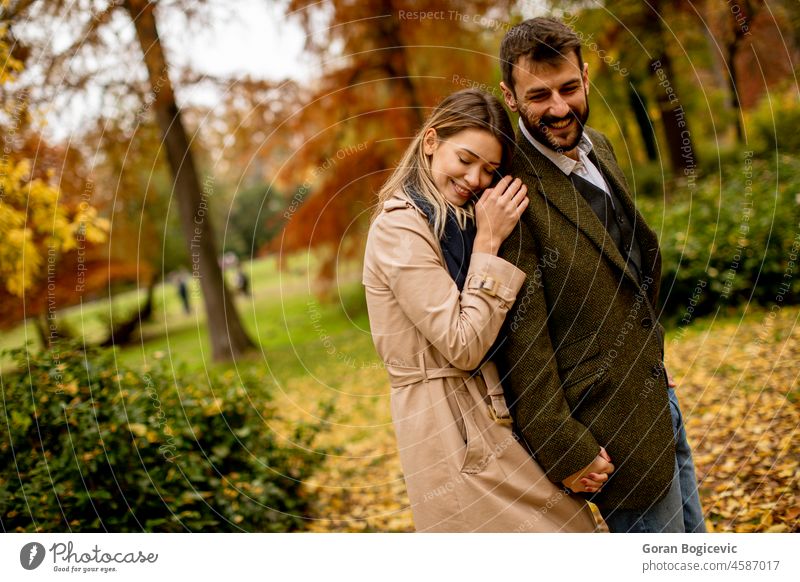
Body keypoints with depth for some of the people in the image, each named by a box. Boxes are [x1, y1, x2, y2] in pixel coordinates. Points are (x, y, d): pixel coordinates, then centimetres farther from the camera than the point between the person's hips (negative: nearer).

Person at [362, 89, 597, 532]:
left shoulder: (454, 221, 11)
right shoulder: (399, 229, -16)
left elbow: (481, 334, 8)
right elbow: (463, 347, -19)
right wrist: (488, 243, -17)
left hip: (488, 412, 9)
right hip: (449, 424, -9)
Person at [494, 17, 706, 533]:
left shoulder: (599, 146, 5)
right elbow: (522, 336, -22)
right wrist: (563, 449, -19)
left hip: (656, 390, 9)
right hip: (611, 422, -9)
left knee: (689, 533, 22)